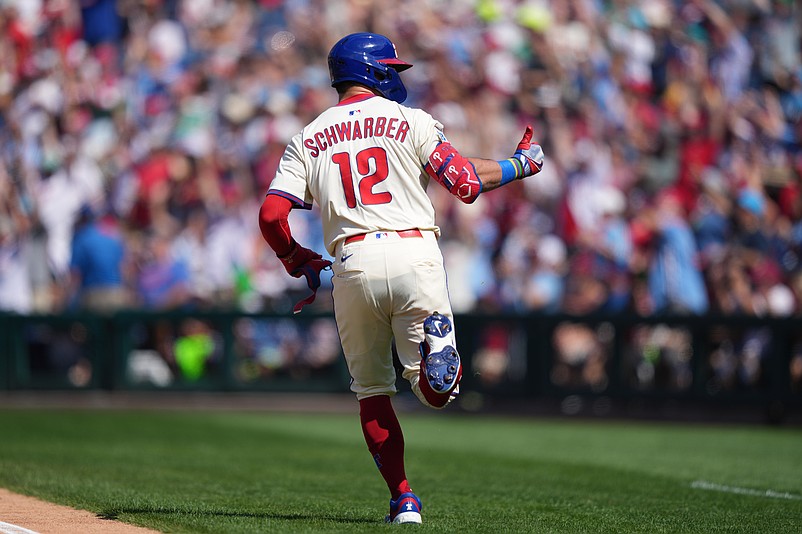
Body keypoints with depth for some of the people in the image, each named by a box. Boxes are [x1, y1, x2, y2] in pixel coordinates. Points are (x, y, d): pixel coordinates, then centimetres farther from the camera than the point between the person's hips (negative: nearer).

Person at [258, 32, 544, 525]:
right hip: (414, 253, -2)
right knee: (436, 391, 0)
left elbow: (271, 215, 5)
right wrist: (519, 165, 16)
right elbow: (464, 180, -1)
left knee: (373, 390, 15)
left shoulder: (308, 140, 15)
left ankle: (403, 498, 6)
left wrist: (299, 261, 22)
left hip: (352, 264, 2)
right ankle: (435, 348, -34)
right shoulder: (410, 121, 7)